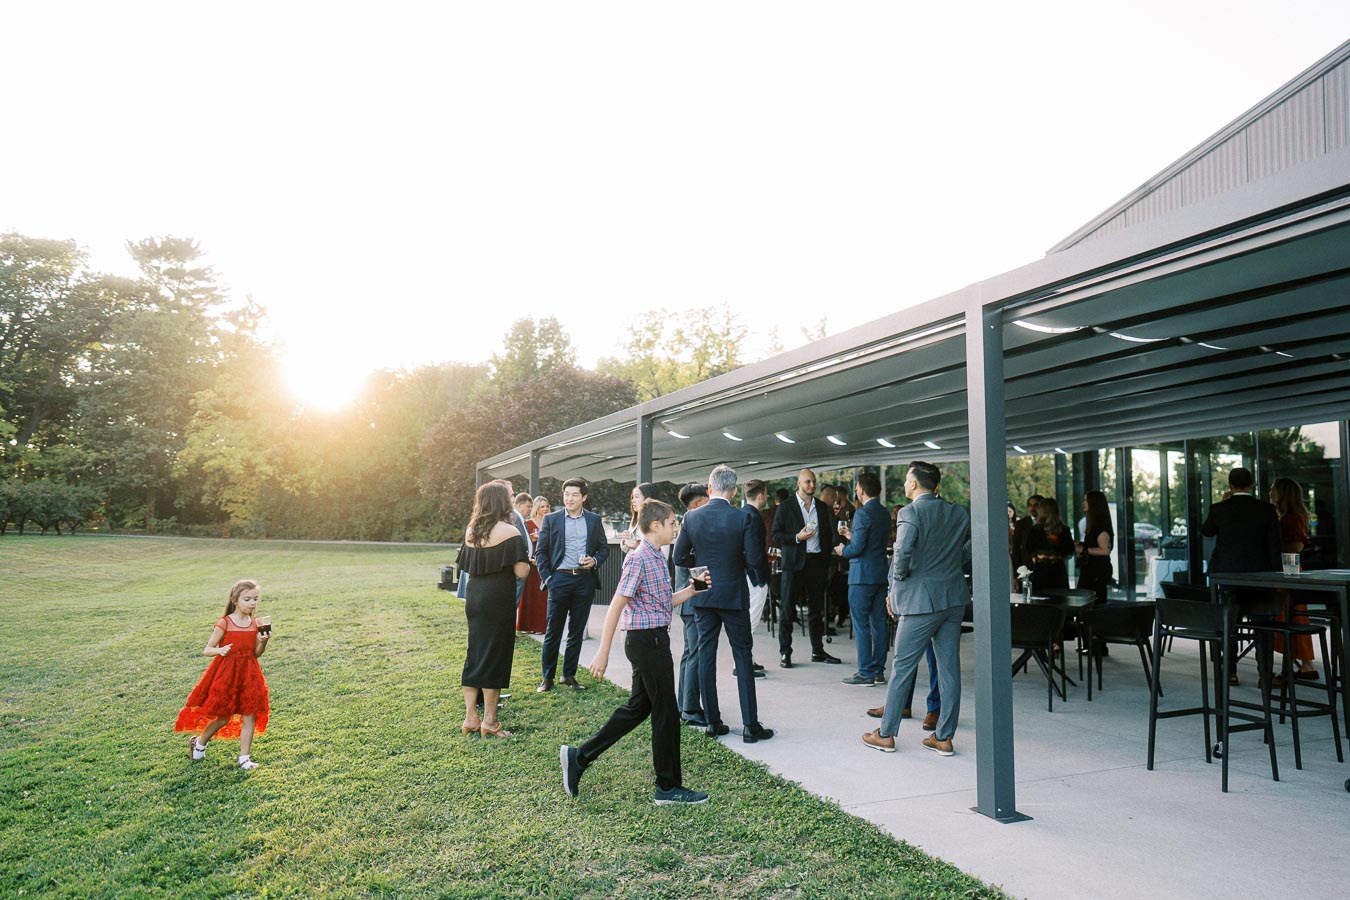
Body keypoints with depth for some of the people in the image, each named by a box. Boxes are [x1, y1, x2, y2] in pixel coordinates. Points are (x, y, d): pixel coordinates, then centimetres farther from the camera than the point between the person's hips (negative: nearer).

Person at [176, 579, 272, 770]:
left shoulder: (254, 624, 3)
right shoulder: (224, 623, -9)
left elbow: (256, 654, 8)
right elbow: (207, 650, -7)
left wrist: (263, 642, -12)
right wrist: (219, 650, -28)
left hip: (248, 674, 4)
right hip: (226, 673, -4)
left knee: (250, 715, 1)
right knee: (223, 717, 5)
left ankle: (244, 757, 11)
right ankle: (199, 742, 34)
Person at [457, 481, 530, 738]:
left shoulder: (471, 531, 6)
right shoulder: (509, 532, -14)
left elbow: (468, 566, 13)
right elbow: (522, 572, -16)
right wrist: (526, 560, 4)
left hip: (474, 600, 7)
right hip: (499, 602, -7)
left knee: (475, 656, 14)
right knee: (495, 658, 2)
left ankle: (470, 718, 19)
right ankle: (489, 721, 9)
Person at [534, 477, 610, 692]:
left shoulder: (594, 520, 8)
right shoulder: (551, 519, 2)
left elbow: (604, 548, 13)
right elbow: (540, 552, 4)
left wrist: (595, 560, -7)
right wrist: (546, 578, -4)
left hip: (585, 580, 2)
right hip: (560, 579, -2)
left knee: (577, 631, 9)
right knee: (553, 631, 3)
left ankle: (569, 675, 21)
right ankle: (548, 677, 13)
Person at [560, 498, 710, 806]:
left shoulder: (657, 558, 13)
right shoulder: (639, 558, -17)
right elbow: (616, 606, -19)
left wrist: (691, 590, 7)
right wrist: (602, 653, -19)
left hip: (655, 639, 10)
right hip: (647, 640, -10)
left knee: (638, 707, 16)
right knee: (666, 712, 1)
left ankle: (579, 757, 22)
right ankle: (669, 787, 15)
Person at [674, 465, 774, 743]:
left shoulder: (692, 517, -5)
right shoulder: (742, 518, -12)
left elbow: (679, 557, 0)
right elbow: (754, 559, -12)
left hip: (702, 595, 2)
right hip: (733, 594, -2)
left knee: (706, 655, 10)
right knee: (742, 657, 5)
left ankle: (713, 721, 15)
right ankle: (750, 725, 7)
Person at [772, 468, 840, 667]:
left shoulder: (822, 507, 12)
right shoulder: (786, 507, -1)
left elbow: (828, 534, 16)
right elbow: (776, 534, -4)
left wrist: (827, 558, 7)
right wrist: (797, 537, -16)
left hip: (817, 561, 4)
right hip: (794, 561, -4)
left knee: (817, 608, 11)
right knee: (787, 608, -3)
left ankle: (818, 651, 21)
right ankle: (785, 653, 5)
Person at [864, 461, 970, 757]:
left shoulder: (910, 512, -11)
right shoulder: (959, 513, 8)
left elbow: (902, 552, -23)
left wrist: (896, 587, -10)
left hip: (921, 600, -6)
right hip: (954, 598, 6)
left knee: (902, 668, 3)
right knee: (949, 668, 9)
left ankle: (886, 735, 11)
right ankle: (944, 737, 16)